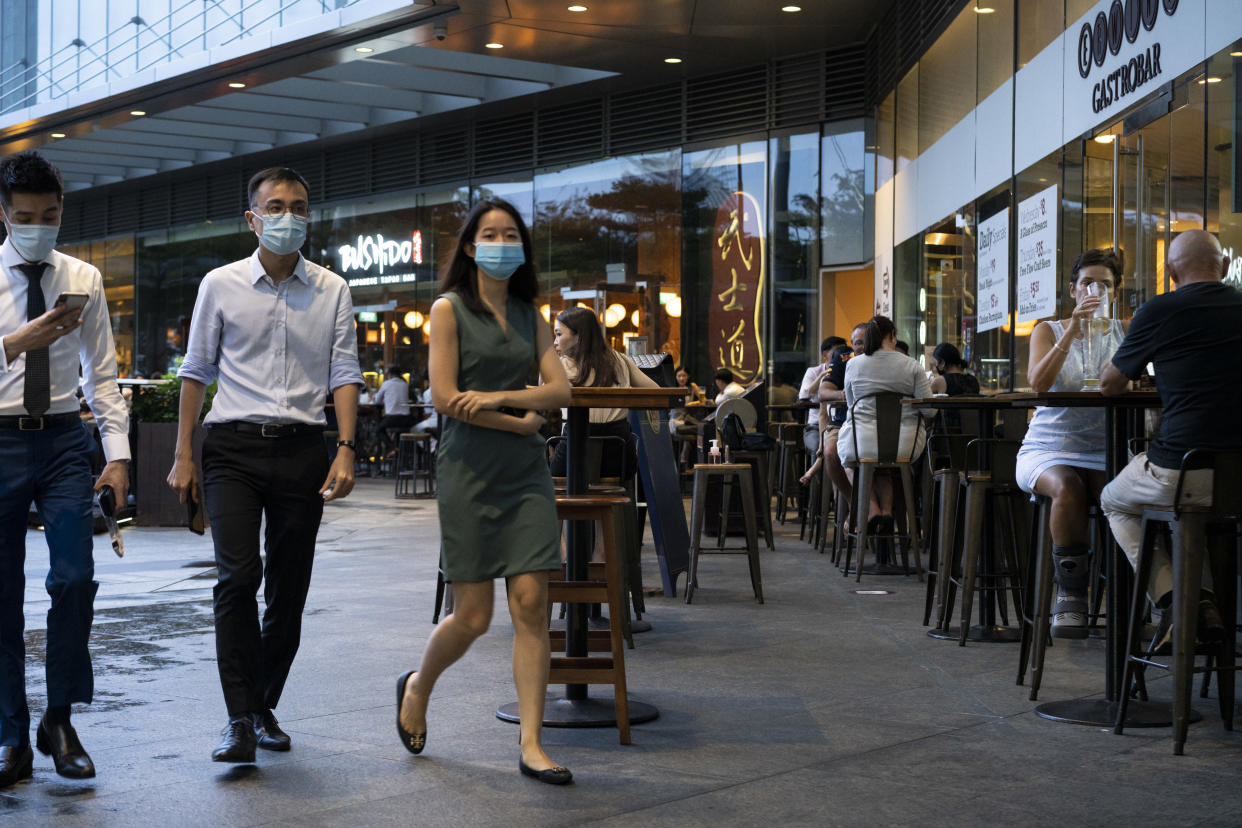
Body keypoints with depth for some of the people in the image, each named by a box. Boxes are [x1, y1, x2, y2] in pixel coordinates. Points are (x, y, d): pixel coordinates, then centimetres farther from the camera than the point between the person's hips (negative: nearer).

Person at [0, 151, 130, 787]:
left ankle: (60, 719, 8)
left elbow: (102, 375, 8)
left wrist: (117, 453, 0)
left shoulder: (84, 280, 7)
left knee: (75, 578, -9)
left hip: (64, 441, 1)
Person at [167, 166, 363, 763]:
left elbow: (343, 374, 4)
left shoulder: (332, 291, 7)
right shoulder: (220, 285, 5)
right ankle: (240, 720, -10)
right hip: (234, 447, -2)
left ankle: (264, 707, 22)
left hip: (302, 448, 2)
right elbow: (197, 371, 9)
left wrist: (346, 450, -7)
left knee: (289, 589, 6)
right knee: (238, 576, -15)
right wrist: (183, 456, 5)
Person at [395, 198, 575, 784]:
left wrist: (498, 397, -12)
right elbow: (445, 398, -9)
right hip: (470, 470, -4)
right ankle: (417, 688, 29)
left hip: (526, 473, 4)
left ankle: (531, 746, 0)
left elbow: (560, 389, 3)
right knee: (473, 616, -1)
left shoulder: (529, 316, 13)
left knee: (531, 606, -5)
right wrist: (521, 421, -6)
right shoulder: (449, 309, 0)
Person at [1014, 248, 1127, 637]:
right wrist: (1073, 329, -19)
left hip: (1103, 451, 2)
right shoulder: (1048, 331, 7)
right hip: (1049, 448, -2)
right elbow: (1038, 382, -13)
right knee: (1068, 488, -35)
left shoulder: (1122, 333, 14)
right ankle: (1070, 597, -19)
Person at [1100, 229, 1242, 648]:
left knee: (1115, 502, 25)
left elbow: (1109, 385, 8)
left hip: (1182, 475, -5)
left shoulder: (1159, 310, -5)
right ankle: (1205, 596, 19)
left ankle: (1174, 598, 6)